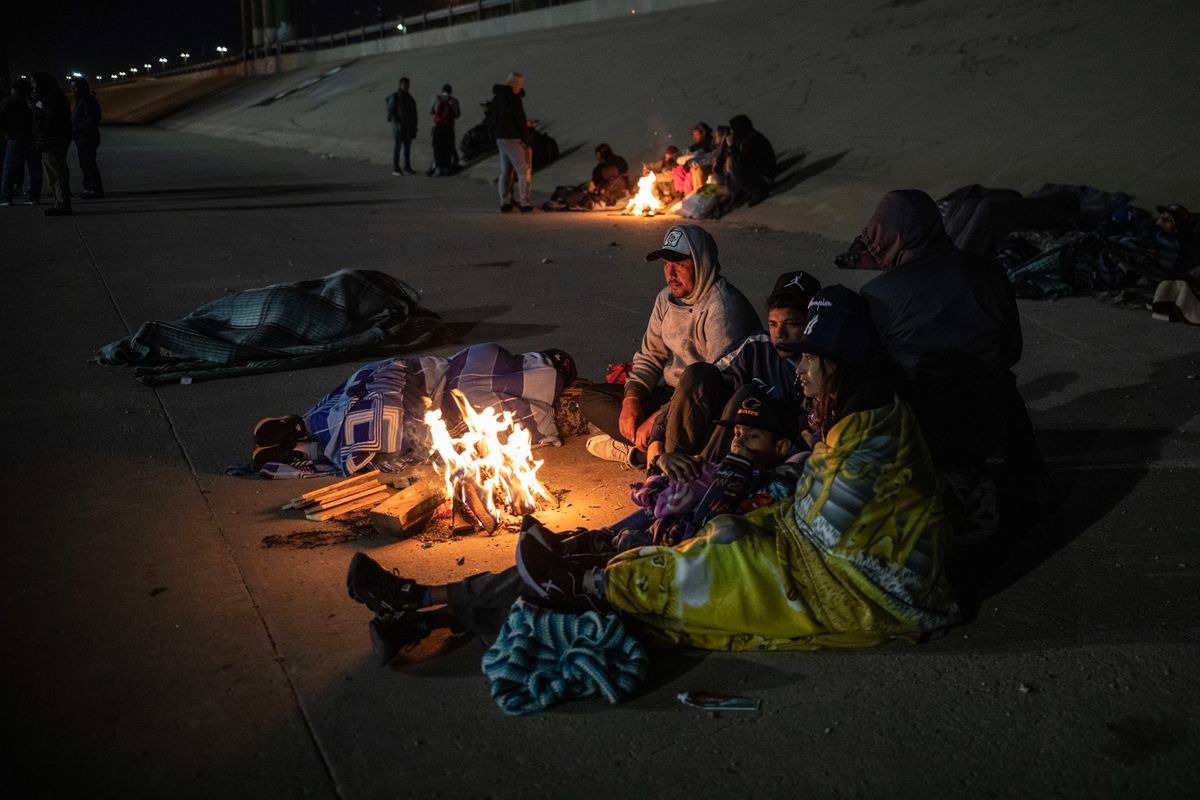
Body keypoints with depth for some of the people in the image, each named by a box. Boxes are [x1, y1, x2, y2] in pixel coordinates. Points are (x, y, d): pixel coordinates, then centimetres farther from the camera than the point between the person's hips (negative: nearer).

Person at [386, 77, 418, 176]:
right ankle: (395, 169, -3)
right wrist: (397, 123, -19)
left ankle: (407, 168, 12)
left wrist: (414, 125, 11)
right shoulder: (394, 97, -6)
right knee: (397, 147, -5)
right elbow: (390, 111, -11)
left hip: (408, 127, 6)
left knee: (407, 147, 7)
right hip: (398, 126, -6)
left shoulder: (409, 97, 14)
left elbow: (413, 112, 17)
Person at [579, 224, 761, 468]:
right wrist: (631, 399, -8)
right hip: (672, 393, 9)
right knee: (591, 398, 2)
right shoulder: (667, 298, 7)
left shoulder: (723, 307, -21)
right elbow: (650, 356, 13)